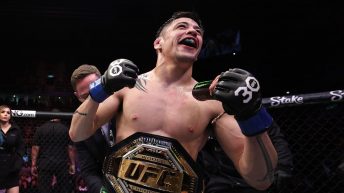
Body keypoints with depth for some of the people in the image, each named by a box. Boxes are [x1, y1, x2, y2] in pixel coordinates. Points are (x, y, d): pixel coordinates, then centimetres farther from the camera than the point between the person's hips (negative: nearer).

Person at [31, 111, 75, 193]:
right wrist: (72, 164, 4)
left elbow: (35, 148, 0)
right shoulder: (65, 129, 3)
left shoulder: (40, 129, 4)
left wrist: (33, 165, 4)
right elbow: (70, 148, 0)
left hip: (45, 163, 0)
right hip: (62, 164, 0)